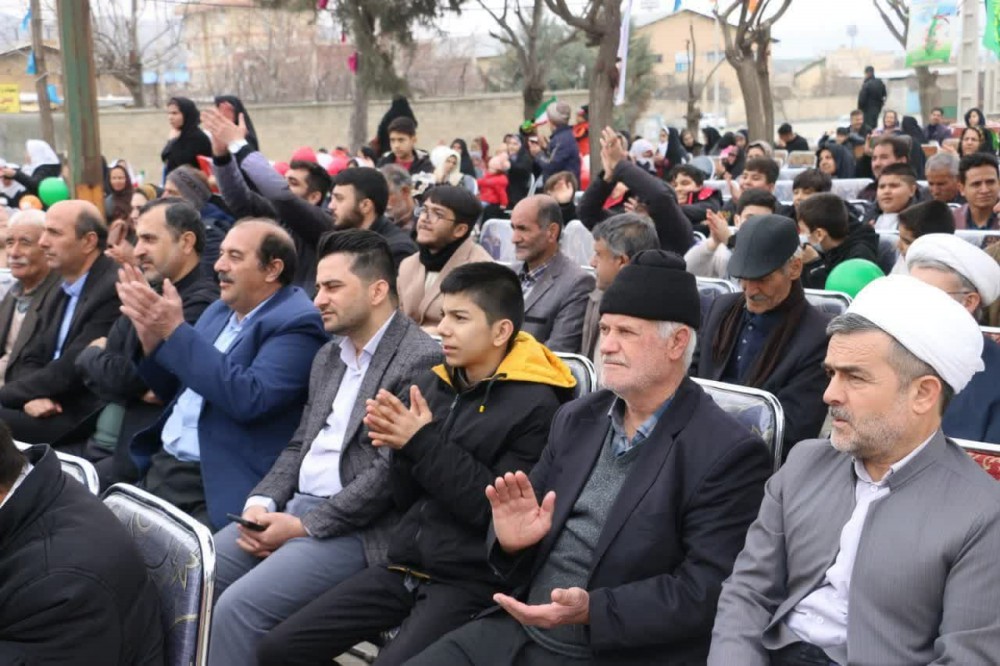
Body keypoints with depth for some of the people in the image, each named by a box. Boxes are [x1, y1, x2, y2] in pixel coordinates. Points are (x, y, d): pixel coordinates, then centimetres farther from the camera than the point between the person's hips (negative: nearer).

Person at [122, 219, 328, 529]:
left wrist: (176, 331, -22)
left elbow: (249, 398, -25)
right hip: (162, 465, 8)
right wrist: (153, 339, 1)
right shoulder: (219, 311, 14)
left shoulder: (296, 323, -11)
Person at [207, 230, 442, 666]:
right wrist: (261, 503, -1)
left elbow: (390, 472, -17)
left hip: (355, 529, -8)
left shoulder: (421, 360, -12)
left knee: (238, 607, -23)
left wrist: (302, 526, -15)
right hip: (294, 505, 8)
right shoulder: (328, 356, 17)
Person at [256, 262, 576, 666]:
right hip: (404, 566, 7)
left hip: (471, 580, -6)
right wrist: (400, 444, -7)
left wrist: (425, 443, -16)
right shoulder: (431, 386, 10)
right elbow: (406, 499, 13)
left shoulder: (534, 404, -9)